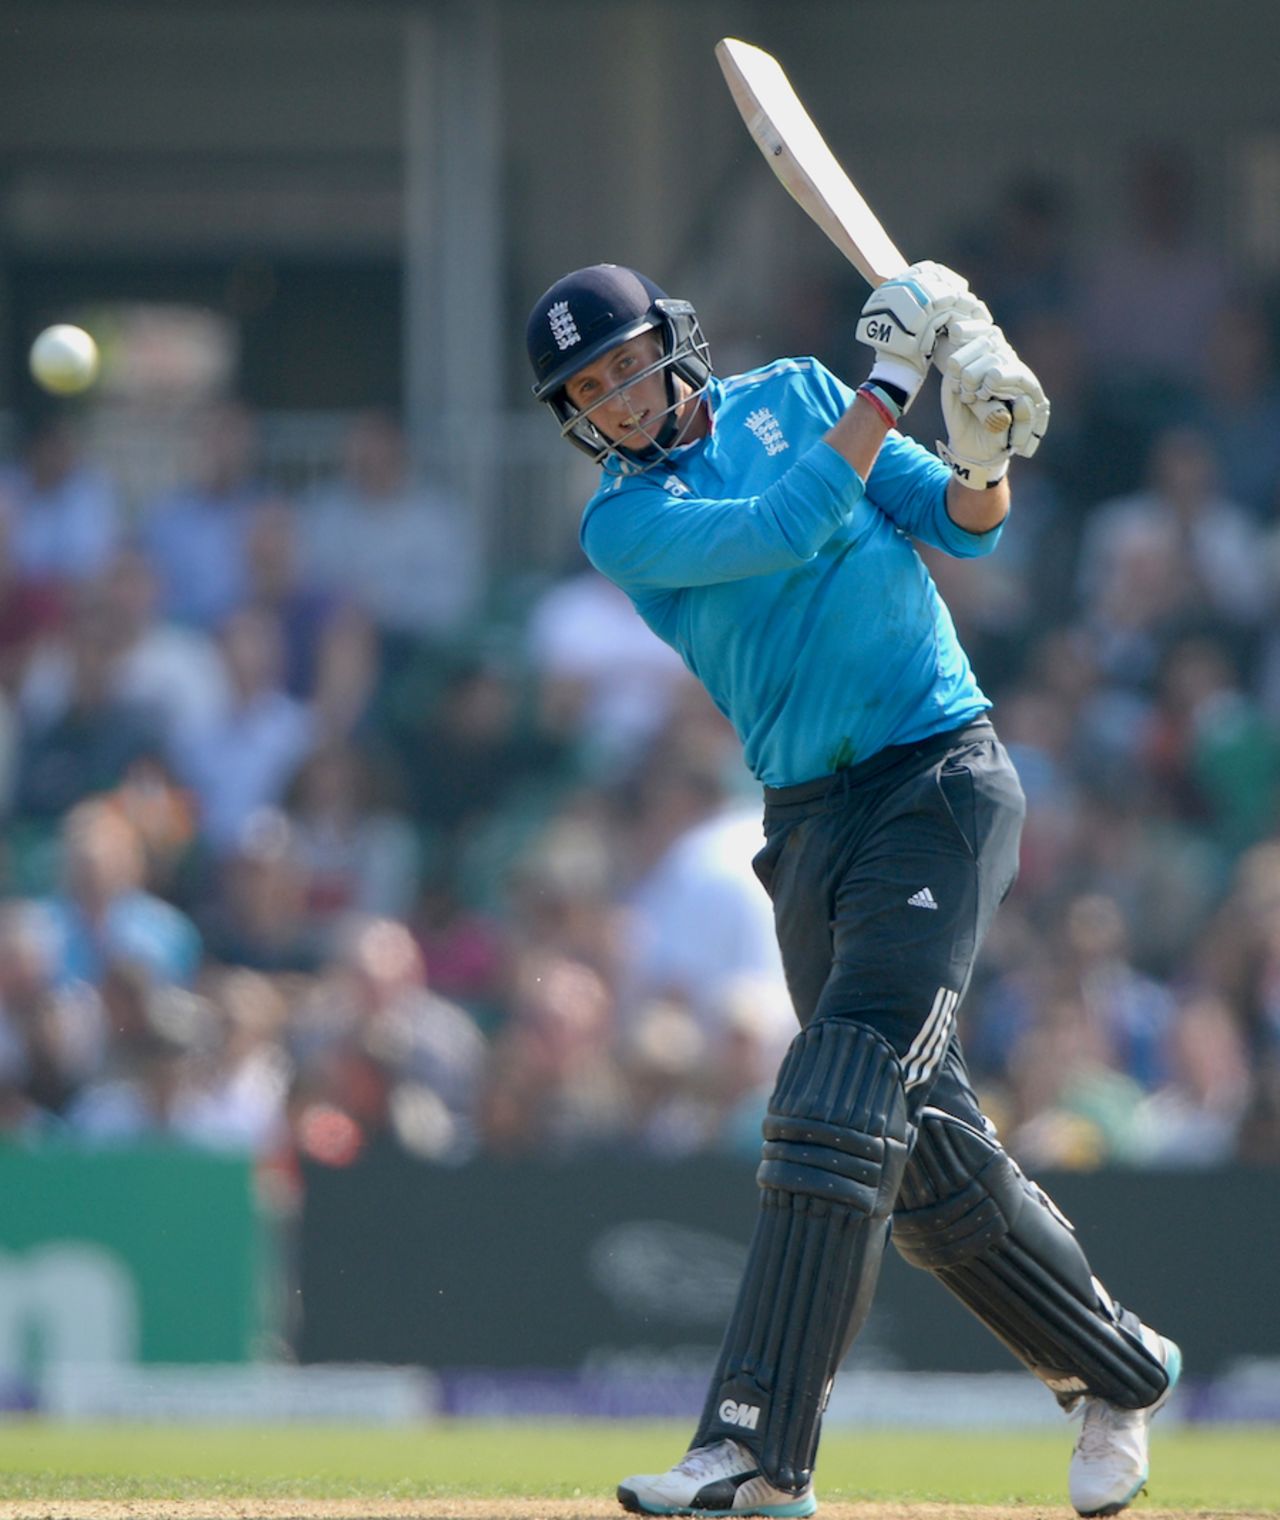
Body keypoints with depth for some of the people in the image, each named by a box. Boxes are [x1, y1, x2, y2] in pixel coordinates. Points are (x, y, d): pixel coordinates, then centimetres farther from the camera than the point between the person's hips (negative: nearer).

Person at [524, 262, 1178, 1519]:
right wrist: (895, 376, -13)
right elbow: (784, 525, -14)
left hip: (941, 782, -3)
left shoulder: (792, 397, 8)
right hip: (813, 821, 3)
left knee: (837, 1103, -16)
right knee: (928, 1151, 4)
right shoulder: (621, 524, 2)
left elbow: (963, 524, 7)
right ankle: (1117, 1375, 25)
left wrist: (982, 449, -14)